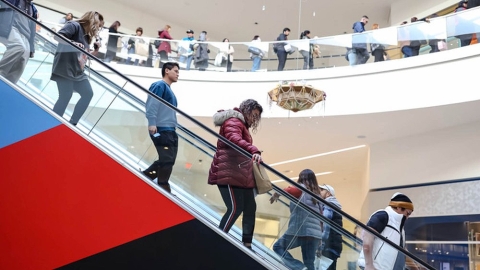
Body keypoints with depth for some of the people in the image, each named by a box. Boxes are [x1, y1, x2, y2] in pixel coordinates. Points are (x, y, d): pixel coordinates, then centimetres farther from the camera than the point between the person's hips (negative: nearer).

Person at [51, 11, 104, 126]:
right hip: (64, 69, -9)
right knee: (66, 96, -11)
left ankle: (72, 123, 12)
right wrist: (73, 43, -34)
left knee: (88, 94, 5)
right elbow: (58, 36, -20)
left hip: (78, 71, 9)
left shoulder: (87, 36, 19)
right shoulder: (74, 25, -7)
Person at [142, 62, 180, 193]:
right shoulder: (159, 85, -5)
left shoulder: (169, 90, 23)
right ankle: (163, 188, -3)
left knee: (169, 160, 9)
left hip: (170, 130, 10)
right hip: (161, 130, -10)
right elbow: (151, 105, -17)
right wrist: (152, 123, -25)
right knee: (166, 160, -10)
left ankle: (144, 176, 18)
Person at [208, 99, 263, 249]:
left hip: (241, 175, 10)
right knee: (235, 208, -16)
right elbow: (234, 139, -29)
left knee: (250, 208, 5)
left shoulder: (242, 125, 26)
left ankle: (247, 245, 10)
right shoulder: (233, 122, -7)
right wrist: (254, 151, -43)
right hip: (229, 173, -10)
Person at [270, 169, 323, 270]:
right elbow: (320, 216, 19)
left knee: (278, 247, 11)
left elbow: (282, 191, -14)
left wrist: (275, 196, 8)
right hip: (315, 233, 6)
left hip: (300, 229, -6)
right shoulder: (316, 194, 20)